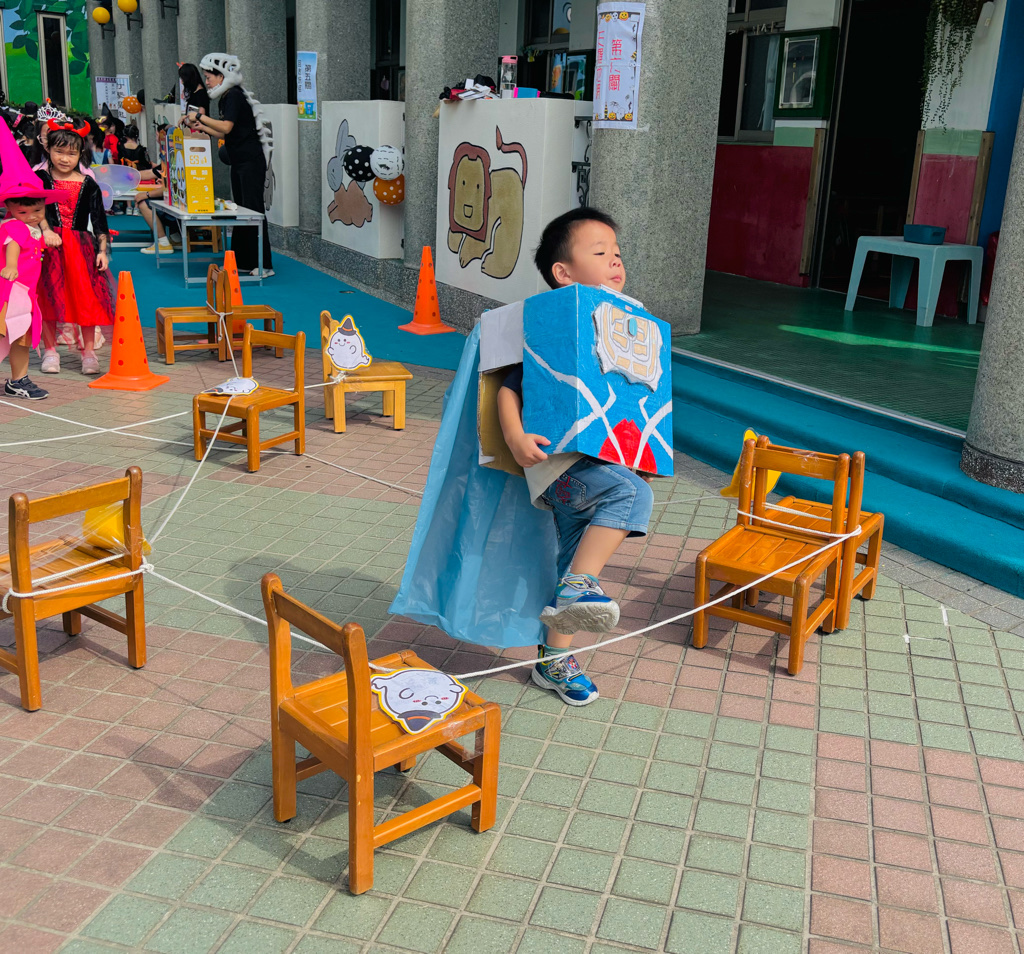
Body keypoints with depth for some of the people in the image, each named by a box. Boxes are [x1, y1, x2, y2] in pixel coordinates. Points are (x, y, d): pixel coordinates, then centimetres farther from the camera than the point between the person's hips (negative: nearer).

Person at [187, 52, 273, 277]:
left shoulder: (235, 96, -13)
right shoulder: (225, 98, 16)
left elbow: (227, 127, -24)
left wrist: (200, 117, -16)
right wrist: (200, 127, 11)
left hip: (251, 161, -10)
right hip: (239, 162, 10)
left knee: (253, 210, -11)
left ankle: (263, 265, -9)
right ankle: (242, 261, 18)